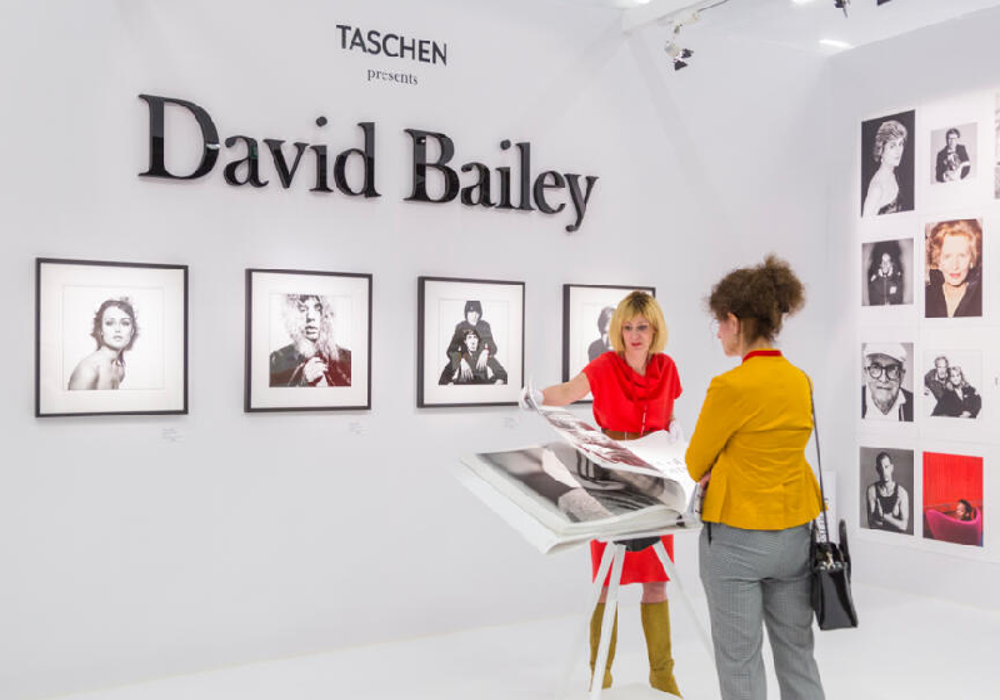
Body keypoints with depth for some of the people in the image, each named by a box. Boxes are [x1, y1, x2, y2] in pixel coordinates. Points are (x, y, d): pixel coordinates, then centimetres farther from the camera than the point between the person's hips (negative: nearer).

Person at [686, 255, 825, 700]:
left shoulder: (732, 386, -20)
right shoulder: (801, 381, 1)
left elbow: (696, 464, -8)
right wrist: (724, 471, 0)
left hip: (737, 539, -6)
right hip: (794, 534, 6)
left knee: (740, 662, 9)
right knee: (798, 655, 18)